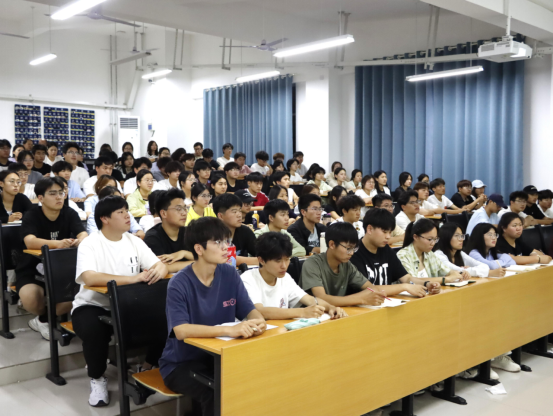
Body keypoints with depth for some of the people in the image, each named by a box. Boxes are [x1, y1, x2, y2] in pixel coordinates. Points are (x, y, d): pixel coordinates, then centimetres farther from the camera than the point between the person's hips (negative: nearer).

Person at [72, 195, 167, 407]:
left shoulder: (134, 241, 4)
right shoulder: (89, 244, -12)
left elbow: (160, 264, -1)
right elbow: (90, 278, -29)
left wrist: (159, 271, -27)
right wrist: (133, 278, -35)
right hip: (93, 306, -4)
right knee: (94, 329, -36)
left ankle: (148, 368, 8)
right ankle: (97, 378, -5)